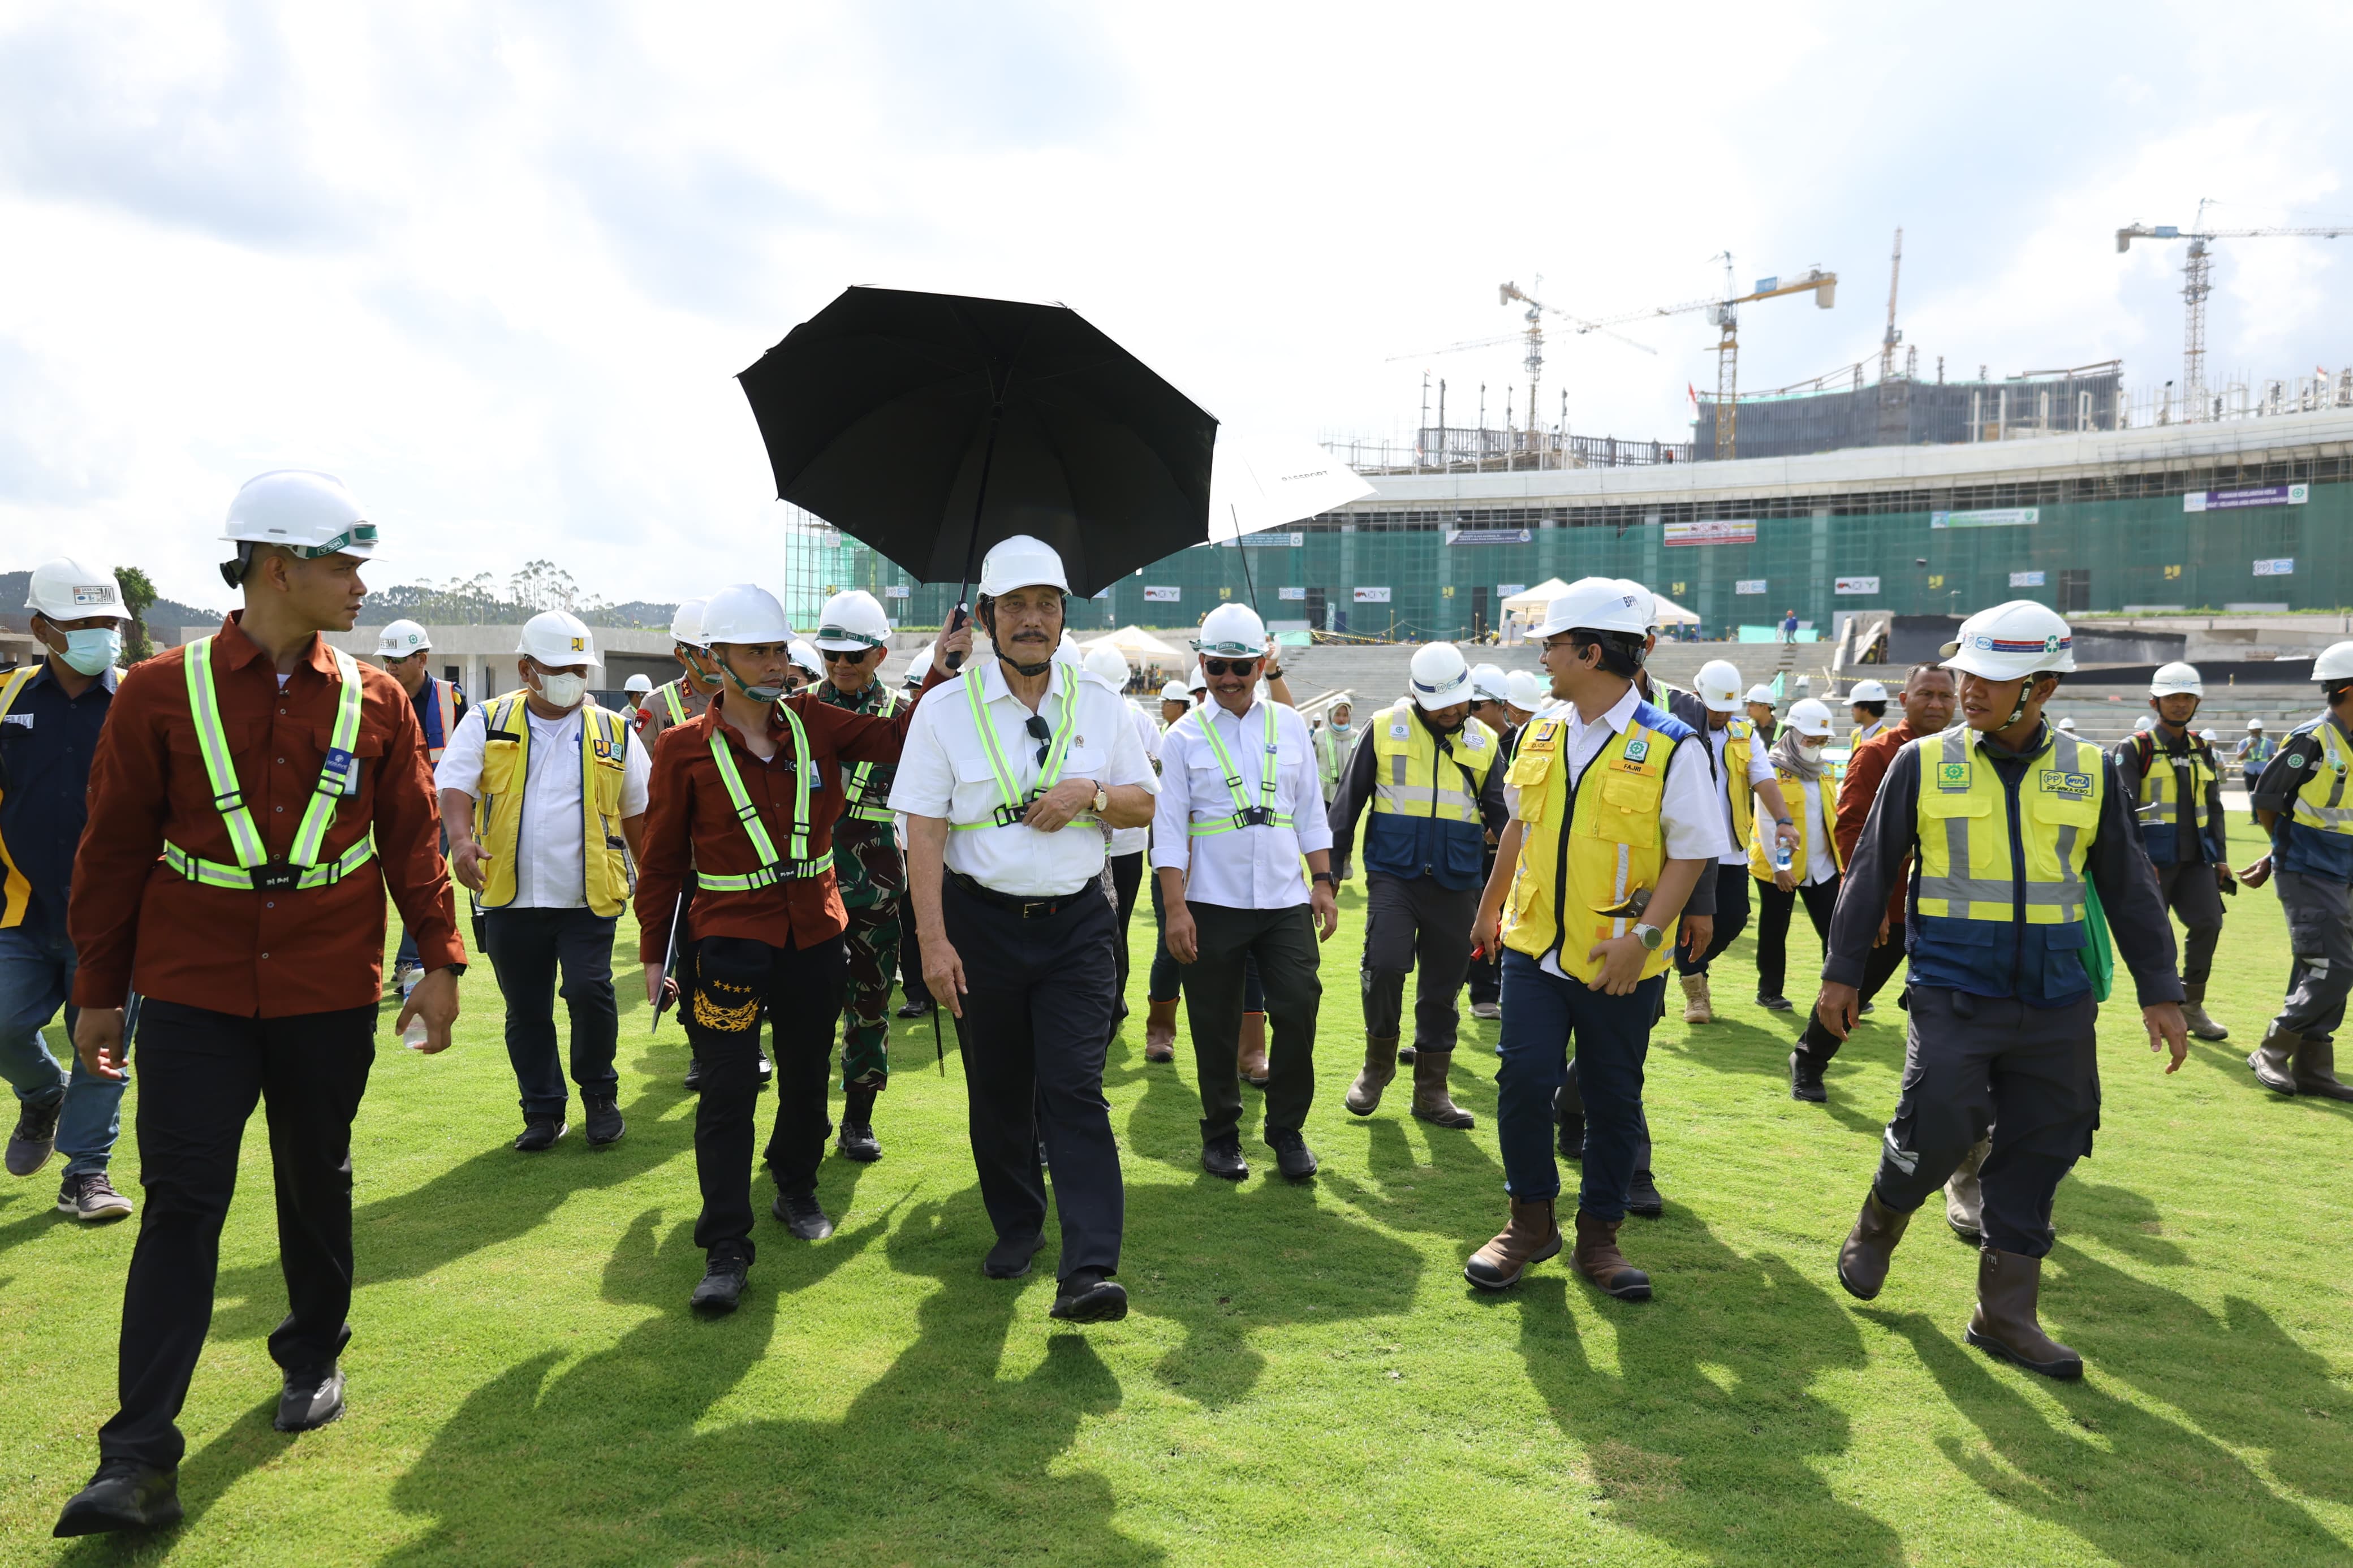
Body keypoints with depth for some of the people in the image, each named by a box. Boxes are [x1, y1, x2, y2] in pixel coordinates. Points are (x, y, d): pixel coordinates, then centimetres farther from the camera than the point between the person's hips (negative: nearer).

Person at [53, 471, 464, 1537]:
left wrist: (440, 960, -1)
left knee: (317, 1186, 15)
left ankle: (314, 1361, 36)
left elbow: (412, 839, 5)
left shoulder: (375, 701, 1)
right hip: (192, 997, -2)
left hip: (331, 998, 2)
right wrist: (98, 991, 4)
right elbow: (115, 848, 2)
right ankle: (139, 1460, 3)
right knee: (182, 1203, -3)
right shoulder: (162, 693, -4)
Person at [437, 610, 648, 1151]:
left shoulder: (615, 731, 7)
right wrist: (461, 838, -26)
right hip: (511, 900, 1)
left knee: (590, 992, -13)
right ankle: (544, 1111, 24)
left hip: (589, 899, -1)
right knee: (526, 1012, 8)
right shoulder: (487, 723, 5)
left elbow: (638, 811, 14)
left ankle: (600, 1095, 11)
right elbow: (454, 784, -6)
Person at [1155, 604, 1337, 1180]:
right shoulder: (1184, 736, 0)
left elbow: (1311, 812, 12)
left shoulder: (1289, 725, 8)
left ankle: (1287, 1130, 15)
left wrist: (1322, 883, 5)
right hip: (1213, 905, -2)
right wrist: (1175, 909, -10)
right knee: (1216, 1028, 5)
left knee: (1299, 1011, -3)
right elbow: (1169, 828, -3)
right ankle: (1221, 1136, 22)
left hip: (1286, 900, 2)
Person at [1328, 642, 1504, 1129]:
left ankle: (1431, 1090, 21)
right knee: (1384, 966, -20)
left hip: (1456, 886, 3)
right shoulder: (1385, 729, 0)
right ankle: (1378, 1064, 5)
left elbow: (1501, 816, 12)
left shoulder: (1484, 743, 7)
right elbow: (1349, 801, 5)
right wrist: (1330, 866, 2)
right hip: (1392, 875, -3)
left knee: (1442, 987, 8)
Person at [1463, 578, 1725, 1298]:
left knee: (1613, 1098, 8)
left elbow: (1691, 854, -10)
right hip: (1535, 946, 4)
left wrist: (1644, 933, -20)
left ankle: (1599, 1237, 24)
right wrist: (1489, 907, 21)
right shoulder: (1541, 733, 6)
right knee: (1523, 1078, -3)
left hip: (1619, 962, -3)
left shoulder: (1670, 747, -11)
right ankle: (1531, 1221, 17)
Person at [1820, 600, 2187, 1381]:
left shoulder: (2090, 773, 5)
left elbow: (2129, 888, 10)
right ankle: (1878, 1225, 20)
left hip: (2057, 1002, 3)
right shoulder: (1924, 762, 0)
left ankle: (2005, 1315, 19)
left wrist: (2159, 992, 7)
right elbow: (1872, 871, 3)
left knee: (2037, 1156, 6)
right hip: (1954, 994, -2)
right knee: (1936, 1132, -11)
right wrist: (1841, 972, 1)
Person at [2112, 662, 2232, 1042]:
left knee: (2208, 923, -6)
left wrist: (2221, 857, 13)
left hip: (2195, 856, 5)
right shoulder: (2135, 749, -4)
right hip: (2153, 858, -5)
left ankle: (2192, 1006, 9)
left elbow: (2214, 807, 19)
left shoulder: (2202, 751, 14)